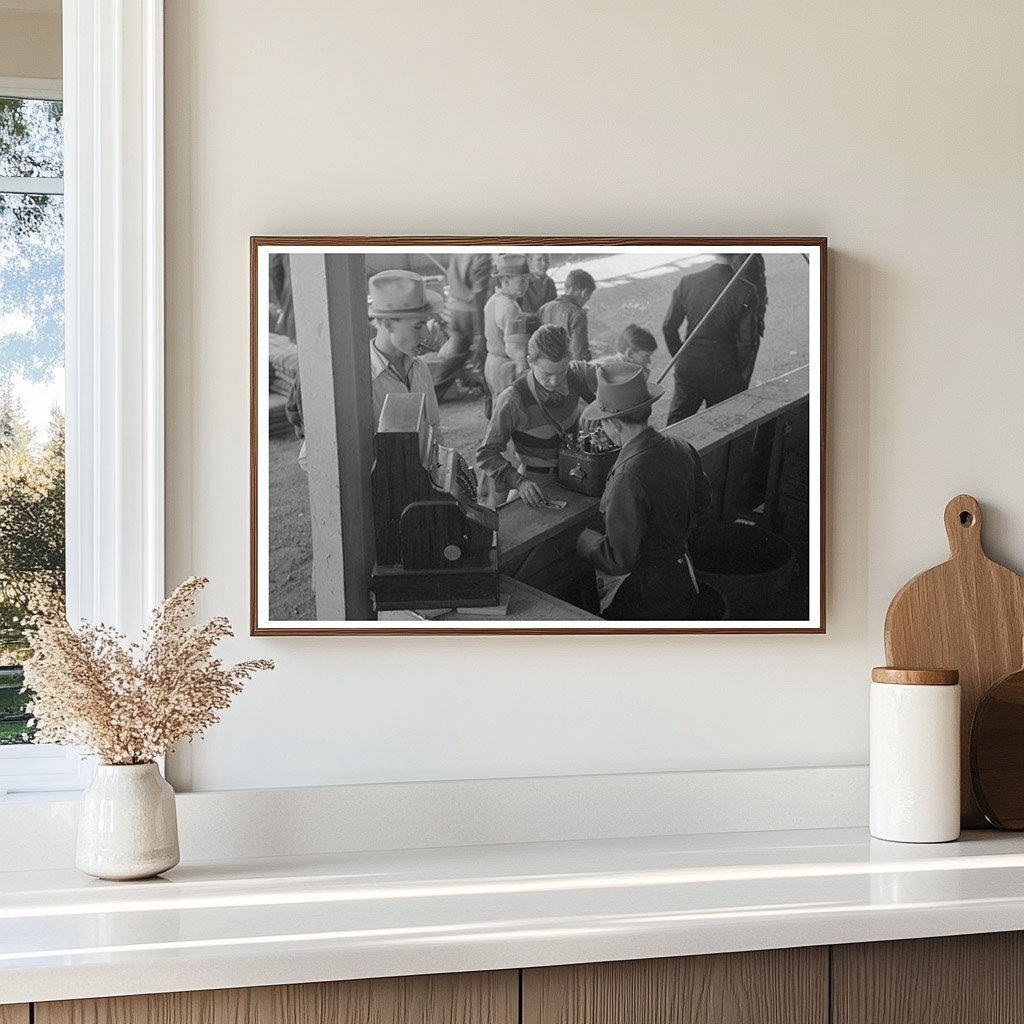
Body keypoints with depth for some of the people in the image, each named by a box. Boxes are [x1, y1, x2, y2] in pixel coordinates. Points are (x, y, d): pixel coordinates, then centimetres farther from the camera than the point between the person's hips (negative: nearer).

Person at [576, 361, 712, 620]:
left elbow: (619, 558, -27)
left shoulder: (628, 478, -31)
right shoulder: (682, 450, -7)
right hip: (681, 586, 8)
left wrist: (583, 539, -10)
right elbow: (702, 502, 12)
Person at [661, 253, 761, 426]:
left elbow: (668, 328, 1)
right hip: (724, 373, -3)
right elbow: (746, 342, -13)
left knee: (676, 424, 15)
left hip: (688, 369, 3)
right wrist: (740, 371, 2)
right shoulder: (745, 291, -16)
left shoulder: (687, 282, -6)